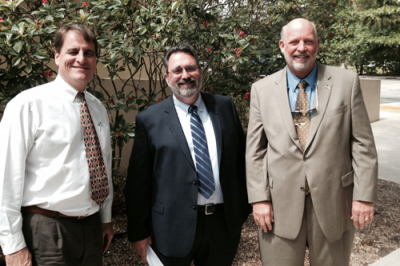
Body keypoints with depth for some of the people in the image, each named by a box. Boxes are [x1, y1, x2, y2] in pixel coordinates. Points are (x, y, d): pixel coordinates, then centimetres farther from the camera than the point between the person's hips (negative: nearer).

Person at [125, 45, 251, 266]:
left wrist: (243, 208, 9)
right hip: (173, 229, -2)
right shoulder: (149, 120, -5)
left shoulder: (225, 107, 3)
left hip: (225, 224, 3)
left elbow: (241, 158, 8)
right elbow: (138, 181, -4)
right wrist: (139, 231, -3)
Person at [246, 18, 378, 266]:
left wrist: (365, 195, -5)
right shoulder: (262, 89, 2)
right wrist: (259, 198, -4)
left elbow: (363, 144, -1)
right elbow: (255, 150, 1)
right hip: (280, 207, 0)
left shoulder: (347, 82, 0)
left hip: (333, 204, 0)